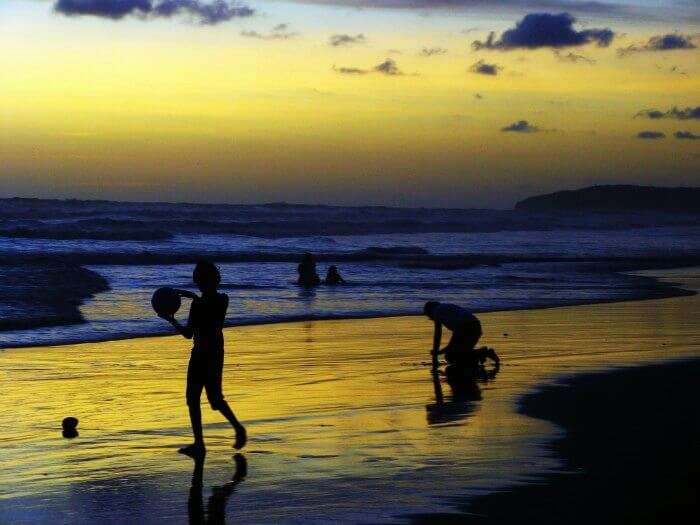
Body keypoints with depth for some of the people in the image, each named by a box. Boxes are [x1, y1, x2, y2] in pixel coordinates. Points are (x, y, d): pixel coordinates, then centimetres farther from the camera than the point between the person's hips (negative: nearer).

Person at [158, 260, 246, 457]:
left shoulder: (198, 304, -19)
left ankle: (199, 444, 6)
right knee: (215, 397, 19)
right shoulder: (223, 299, 1)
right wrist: (191, 295, 22)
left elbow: (188, 333, -18)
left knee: (193, 399, 5)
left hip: (201, 354, -7)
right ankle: (237, 426, 0)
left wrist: (171, 320, -5)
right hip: (217, 352, 7)